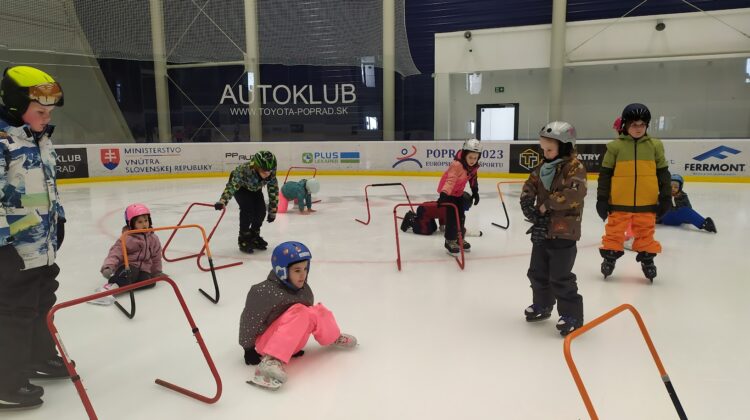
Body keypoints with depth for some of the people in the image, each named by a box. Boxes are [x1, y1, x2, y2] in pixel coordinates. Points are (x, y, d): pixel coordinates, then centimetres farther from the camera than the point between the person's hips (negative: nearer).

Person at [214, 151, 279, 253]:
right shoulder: (245, 170, -43)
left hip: (255, 188, 4)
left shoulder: (271, 173, -30)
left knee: (261, 210, -10)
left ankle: (254, 236, 13)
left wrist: (273, 210, -14)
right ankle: (244, 238, -8)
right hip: (240, 186, -4)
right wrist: (223, 200, -67)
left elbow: (274, 190, -18)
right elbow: (232, 185, -51)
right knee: (247, 209, -24)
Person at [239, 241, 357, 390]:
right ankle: (271, 360, -40)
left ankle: (335, 339, 18)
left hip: (292, 343, 7)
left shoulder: (304, 290, 1)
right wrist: (248, 349, -7)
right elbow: (249, 320, -12)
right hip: (265, 342, -7)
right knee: (299, 311, -31)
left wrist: (297, 344, 17)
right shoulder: (264, 292, -20)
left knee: (318, 312, -10)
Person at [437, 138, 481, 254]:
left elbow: (473, 178, 11)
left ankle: (459, 238, 31)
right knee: (452, 217, -11)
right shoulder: (457, 165, -33)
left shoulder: (474, 166, -7)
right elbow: (450, 180, -44)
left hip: (458, 193, 8)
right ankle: (450, 241, 3)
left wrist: (475, 192, 13)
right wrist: (444, 194, -55)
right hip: (448, 192, -8)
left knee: (461, 216, 15)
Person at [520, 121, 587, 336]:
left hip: (564, 232, -8)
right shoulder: (544, 166, 10)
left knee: (560, 277, -3)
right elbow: (529, 186, 5)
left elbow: (575, 192, -26)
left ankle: (571, 315, 11)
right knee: (537, 272, 18)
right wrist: (529, 206, -13)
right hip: (542, 229, 8)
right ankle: (542, 305, 37)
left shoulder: (574, 166, -12)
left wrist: (547, 204, -21)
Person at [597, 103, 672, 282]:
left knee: (646, 235, 13)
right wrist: (602, 199, -3)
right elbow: (605, 174, -1)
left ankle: (647, 259, 29)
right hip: (619, 202, -1)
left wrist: (665, 197, 4)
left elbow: (663, 173, 8)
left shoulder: (655, 146, 4)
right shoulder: (615, 146, -3)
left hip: (646, 203, 2)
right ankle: (610, 257, 25)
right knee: (614, 233, 9)